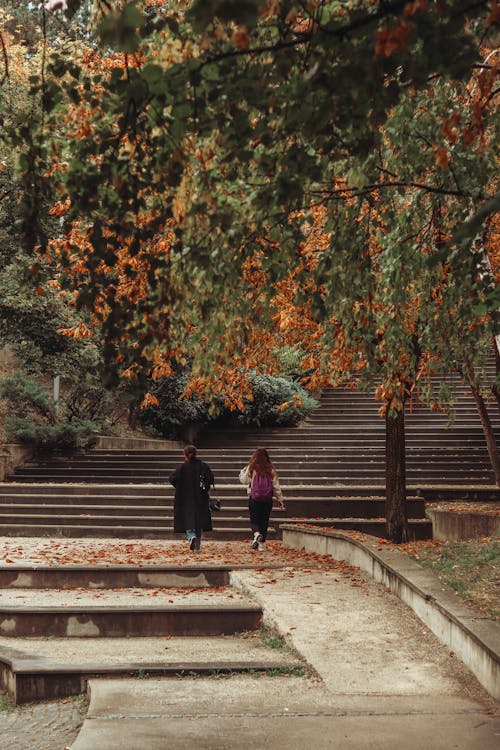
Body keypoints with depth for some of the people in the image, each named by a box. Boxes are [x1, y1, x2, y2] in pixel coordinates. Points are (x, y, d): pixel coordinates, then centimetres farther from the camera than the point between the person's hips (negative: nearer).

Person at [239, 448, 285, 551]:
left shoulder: (251, 469, -7)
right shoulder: (271, 470, -2)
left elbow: (244, 480, 1)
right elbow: (276, 486, 2)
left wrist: (243, 471, 19)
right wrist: (280, 499, 8)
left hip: (254, 499, -1)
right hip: (267, 499, 2)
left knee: (254, 520, 7)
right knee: (264, 521, 11)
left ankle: (256, 534, -22)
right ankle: (261, 543, 10)